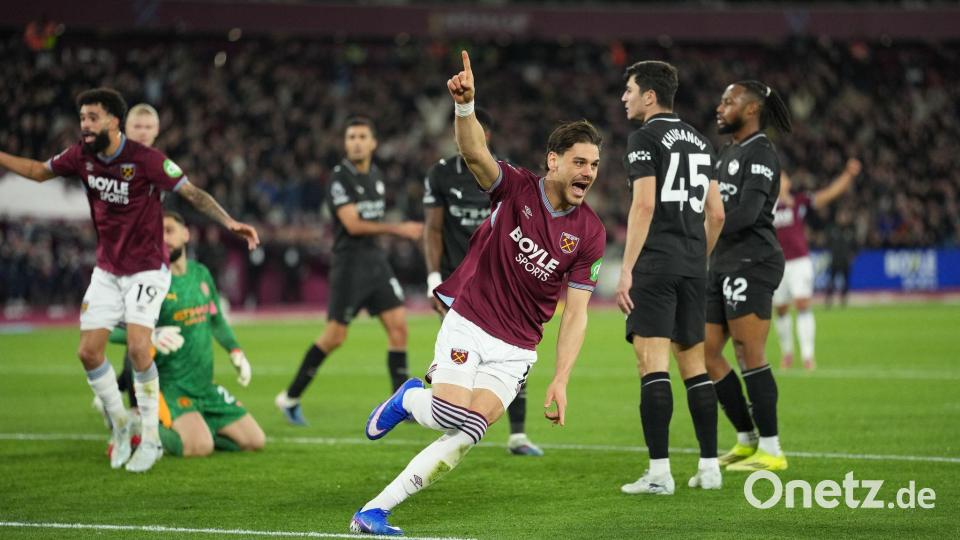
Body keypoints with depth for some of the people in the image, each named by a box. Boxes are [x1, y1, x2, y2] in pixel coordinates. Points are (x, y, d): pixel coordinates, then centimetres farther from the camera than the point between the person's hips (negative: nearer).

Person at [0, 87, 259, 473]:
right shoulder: (81, 156, -3)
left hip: (146, 269, -5)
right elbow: (39, 171, 14)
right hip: (107, 270, 6)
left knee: (138, 347, -20)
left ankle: (151, 438, -6)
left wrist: (229, 222, -32)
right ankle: (120, 424, 19)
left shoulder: (146, 160, -19)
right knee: (88, 351, -3)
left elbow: (192, 193, -19)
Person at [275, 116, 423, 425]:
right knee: (335, 336, -4)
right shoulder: (340, 177, -12)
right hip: (349, 263, -7)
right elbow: (353, 224, -18)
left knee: (398, 326, -3)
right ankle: (290, 398, 11)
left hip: (375, 260, 7)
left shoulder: (376, 175, 12)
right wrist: (398, 229, -18)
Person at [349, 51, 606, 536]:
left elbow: (575, 314, -3)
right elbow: (474, 153, -27)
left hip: (515, 350, 2)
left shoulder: (589, 233, -4)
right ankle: (410, 398, 17)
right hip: (468, 325, -2)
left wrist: (560, 380, -12)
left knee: (467, 434, -15)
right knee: (450, 416, -22)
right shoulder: (516, 188, -7)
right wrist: (465, 105, -48)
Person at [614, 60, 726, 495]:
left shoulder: (645, 138, -5)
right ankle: (709, 467, 12)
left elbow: (644, 205, -15)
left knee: (652, 364, -9)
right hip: (693, 266, 7)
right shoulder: (698, 140, 17)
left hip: (655, 264, -7)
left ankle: (659, 472, -13)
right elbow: (716, 214, 18)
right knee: (694, 364, 12)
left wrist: (626, 269, -15)